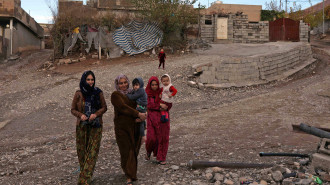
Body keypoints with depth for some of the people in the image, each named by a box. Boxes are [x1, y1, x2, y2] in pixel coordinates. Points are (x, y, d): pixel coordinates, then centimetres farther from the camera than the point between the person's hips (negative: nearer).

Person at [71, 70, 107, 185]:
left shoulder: (98, 93, -1)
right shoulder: (78, 94, 0)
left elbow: (104, 107, 4)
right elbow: (73, 109, 5)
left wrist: (96, 114, -15)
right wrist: (80, 115, -16)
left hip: (96, 126, -1)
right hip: (82, 126, 1)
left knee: (92, 151, -7)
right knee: (82, 151, 7)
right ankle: (84, 174, 26)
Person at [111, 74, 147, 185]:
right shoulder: (115, 95, -5)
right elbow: (123, 107, -18)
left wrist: (141, 117, -16)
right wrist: (138, 114, -23)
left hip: (135, 127, 4)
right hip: (122, 127, -4)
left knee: (134, 150, 10)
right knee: (126, 151, -4)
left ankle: (131, 171, 32)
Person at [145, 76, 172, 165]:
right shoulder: (147, 94, 0)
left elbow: (169, 104, 2)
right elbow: (149, 104, -13)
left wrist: (165, 108, -19)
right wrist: (160, 105, -22)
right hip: (152, 118, -1)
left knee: (162, 137, 0)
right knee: (151, 138, -6)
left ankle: (161, 158, 12)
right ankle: (149, 151, 27)